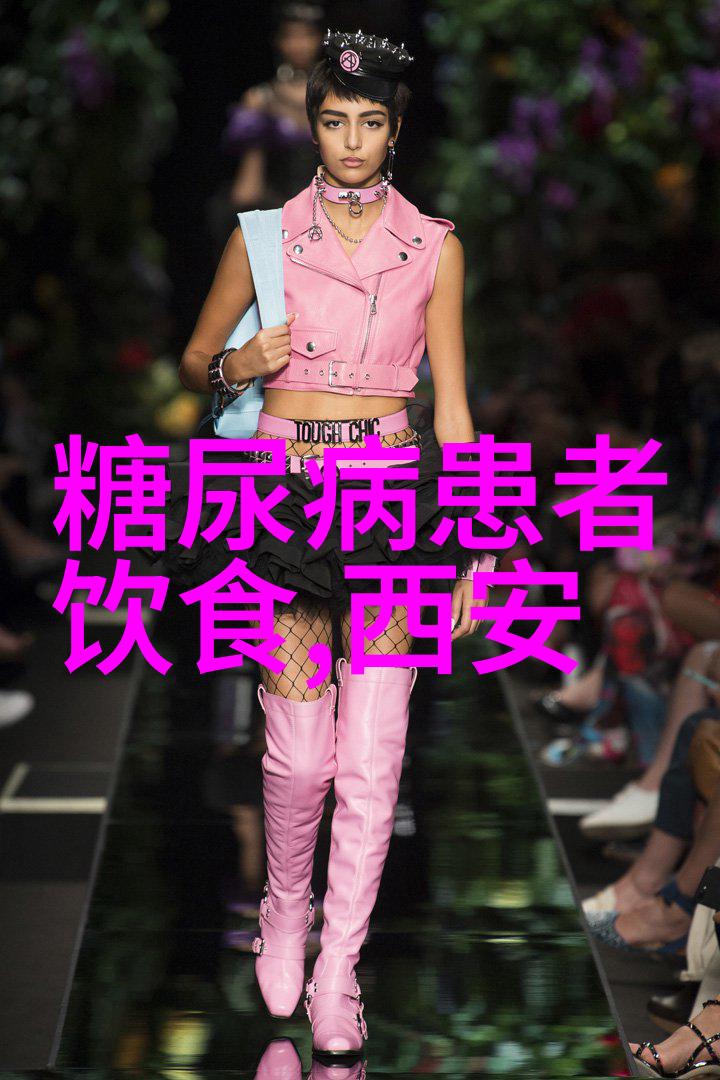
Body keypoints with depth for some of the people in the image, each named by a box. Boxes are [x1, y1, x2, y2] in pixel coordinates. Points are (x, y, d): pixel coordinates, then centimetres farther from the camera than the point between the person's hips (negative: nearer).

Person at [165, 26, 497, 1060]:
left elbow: (452, 405, 7)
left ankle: (337, 972, 8)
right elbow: (194, 361, 16)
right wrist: (242, 364, -8)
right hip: (286, 490, 0)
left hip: (396, 494, 0)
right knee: (299, 752, -4)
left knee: (372, 756, -4)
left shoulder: (435, 246, 6)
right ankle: (286, 908, 26)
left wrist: (475, 550, 4)